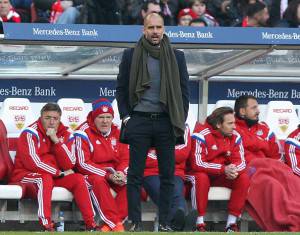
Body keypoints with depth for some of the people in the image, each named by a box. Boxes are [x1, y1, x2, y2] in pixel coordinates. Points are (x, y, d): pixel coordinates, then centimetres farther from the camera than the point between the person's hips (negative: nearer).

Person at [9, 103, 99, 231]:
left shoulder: (66, 135, 5)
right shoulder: (30, 133, -11)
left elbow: (69, 165, -7)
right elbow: (33, 163, -21)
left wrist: (56, 140, -16)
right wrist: (60, 173, -14)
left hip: (54, 177, 6)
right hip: (25, 176, -6)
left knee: (78, 179, -13)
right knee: (45, 178, -35)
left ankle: (91, 224, -14)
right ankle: (46, 226, -43)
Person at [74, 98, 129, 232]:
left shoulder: (117, 132, 8)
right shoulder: (84, 133, -9)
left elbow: (126, 158, 7)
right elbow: (83, 164, -15)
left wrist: (121, 173, -17)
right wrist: (107, 175, -24)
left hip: (115, 173, 5)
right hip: (91, 173, -5)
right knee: (98, 181, -38)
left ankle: (111, 224, -28)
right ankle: (116, 224, -39)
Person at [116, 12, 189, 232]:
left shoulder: (176, 57, 8)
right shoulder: (131, 55, 5)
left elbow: (184, 90, 10)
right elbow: (121, 88, 7)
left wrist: (181, 121, 2)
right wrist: (126, 117, -1)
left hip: (166, 122, 1)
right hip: (139, 121, -1)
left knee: (167, 176, 1)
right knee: (135, 175, -2)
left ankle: (164, 222, 6)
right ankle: (135, 222, 1)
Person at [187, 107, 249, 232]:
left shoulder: (235, 136, -2)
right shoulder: (201, 135, -20)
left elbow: (240, 162, -3)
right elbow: (197, 164, -26)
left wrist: (233, 170, -29)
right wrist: (224, 169, -33)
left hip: (224, 175, 5)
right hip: (201, 172, -5)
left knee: (243, 178, -18)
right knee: (201, 178, -37)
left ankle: (231, 223, -15)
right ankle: (200, 224, -31)